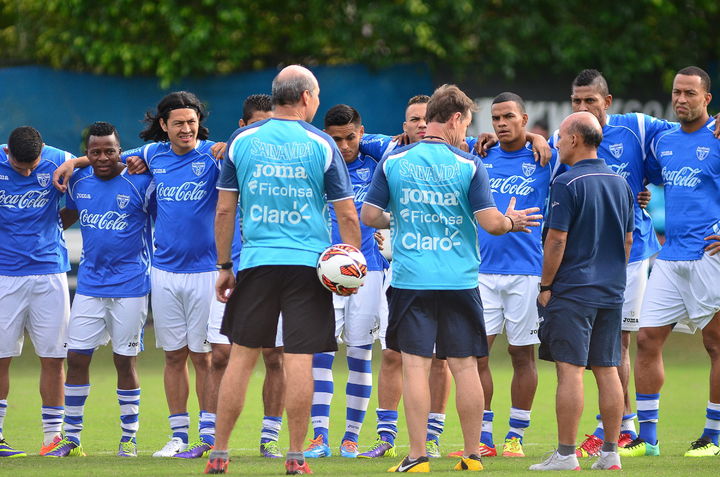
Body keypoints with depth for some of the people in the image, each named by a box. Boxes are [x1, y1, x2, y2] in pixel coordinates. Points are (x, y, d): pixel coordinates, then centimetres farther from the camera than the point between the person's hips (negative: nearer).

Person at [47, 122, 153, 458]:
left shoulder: (140, 183, -8)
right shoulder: (79, 182, 6)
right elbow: (67, 216, 23)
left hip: (130, 285, -4)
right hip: (89, 284, 4)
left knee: (125, 361, 2)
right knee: (77, 357, 1)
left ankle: (129, 436, 13)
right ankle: (71, 439, 9)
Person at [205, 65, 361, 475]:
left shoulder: (241, 141, 4)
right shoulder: (321, 145, -1)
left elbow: (224, 210, 6)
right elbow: (348, 215, -2)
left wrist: (224, 266, 13)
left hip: (256, 261, 2)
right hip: (308, 262, -2)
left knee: (242, 356, 7)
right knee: (299, 360, -1)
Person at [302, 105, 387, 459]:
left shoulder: (374, 166, 7)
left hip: (367, 269, 1)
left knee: (360, 355, 3)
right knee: (321, 350, -10)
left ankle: (351, 436, 10)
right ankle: (320, 437, -11)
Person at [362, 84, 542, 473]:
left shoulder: (393, 161, 2)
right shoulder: (468, 166, -4)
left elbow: (369, 215, 3)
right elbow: (490, 222, -7)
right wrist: (512, 221, 14)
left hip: (410, 280, 1)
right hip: (459, 280, 0)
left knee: (415, 366, 0)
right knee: (465, 367, 6)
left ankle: (417, 456, -3)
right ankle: (472, 456, 10)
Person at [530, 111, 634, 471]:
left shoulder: (568, 184, -12)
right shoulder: (620, 183, 11)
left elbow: (556, 240, -14)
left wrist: (545, 286, -5)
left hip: (572, 292, -7)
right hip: (611, 293, 7)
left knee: (570, 370, -6)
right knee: (607, 370, 8)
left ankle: (566, 454, -7)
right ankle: (610, 453, 9)